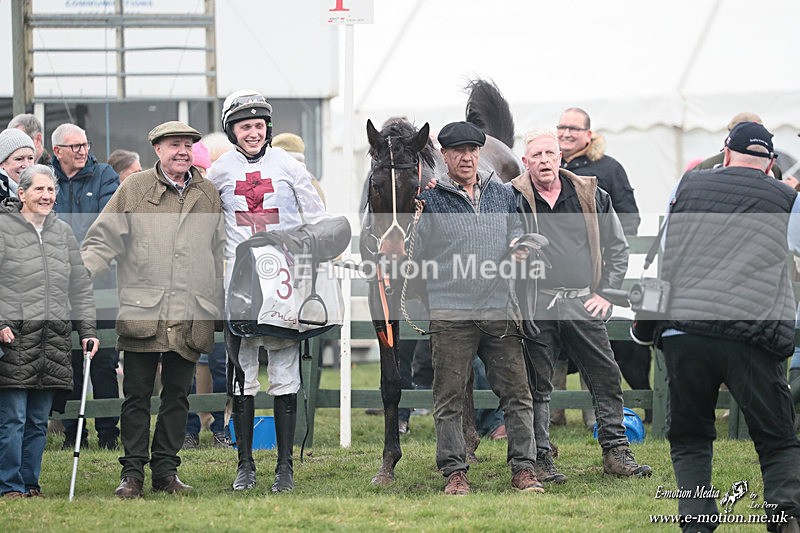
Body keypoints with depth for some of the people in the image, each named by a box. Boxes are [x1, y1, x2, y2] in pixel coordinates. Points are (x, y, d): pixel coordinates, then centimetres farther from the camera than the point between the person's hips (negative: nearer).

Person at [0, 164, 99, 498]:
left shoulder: (62, 232, 16)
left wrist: (86, 330, 13)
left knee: (39, 419, 8)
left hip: (54, 338, 5)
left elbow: (80, 285, 19)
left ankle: (30, 482, 15)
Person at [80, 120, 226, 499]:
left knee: (177, 396, 6)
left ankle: (166, 470, 14)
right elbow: (103, 240, 4)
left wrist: (219, 307, 14)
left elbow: (220, 251, 18)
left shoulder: (208, 195, 13)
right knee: (137, 395, 0)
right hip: (141, 313, -2)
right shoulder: (134, 190, 4)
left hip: (190, 318, 2)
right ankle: (132, 472, 5)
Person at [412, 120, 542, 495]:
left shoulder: (502, 195, 14)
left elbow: (516, 231, 24)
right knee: (449, 398, 1)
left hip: (500, 312, 3)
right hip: (450, 314, -3)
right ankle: (455, 471, 8)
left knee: (517, 393, 2)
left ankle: (523, 468, 9)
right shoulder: (430, 199, 1)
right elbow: (415, 252, 0)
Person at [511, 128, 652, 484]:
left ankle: (616, 454, 9)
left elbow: (617, 248, 15)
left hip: (583, 307, 2)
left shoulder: (590, 196, 8)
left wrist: (606, 293, 8)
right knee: (536, 387, 1)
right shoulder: (512, 198, 1)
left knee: (606, 379, 2)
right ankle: (539, 459, 7)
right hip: (536, 308, -2)